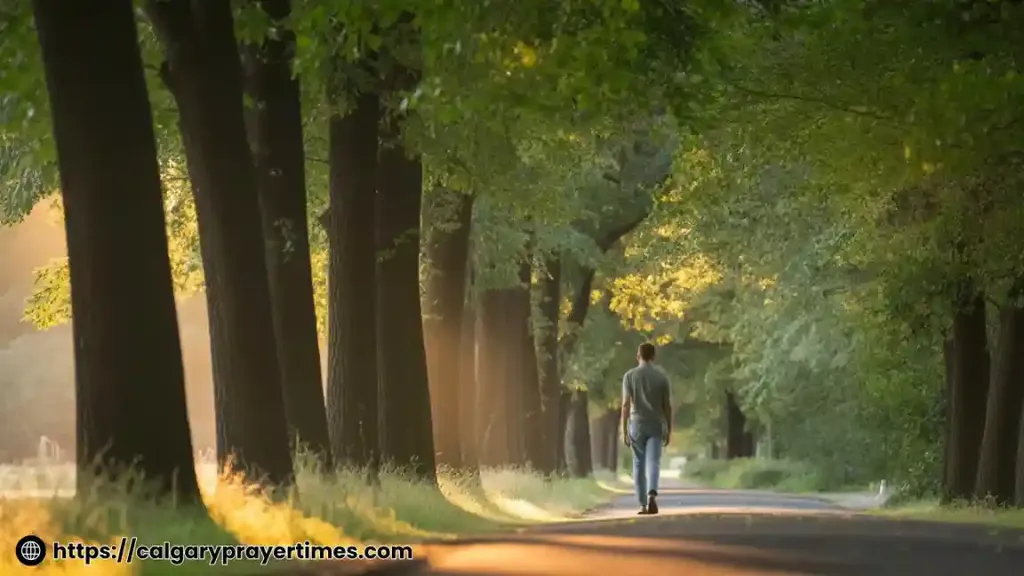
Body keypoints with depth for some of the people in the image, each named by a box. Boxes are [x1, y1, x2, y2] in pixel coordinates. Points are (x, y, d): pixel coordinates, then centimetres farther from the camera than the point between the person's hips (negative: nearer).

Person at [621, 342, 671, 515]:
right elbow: (667, 405, 1)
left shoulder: (630, 376, -3)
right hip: (656, 426, 0)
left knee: (639, 464, 11)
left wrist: (624, 431, -6)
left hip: (636, 425, 0)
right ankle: (652, 495, -31)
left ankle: (643, 505, 13)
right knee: (653, 462, -6)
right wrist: (669, 430, 9)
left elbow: (626, 404, -8)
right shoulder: (661, 376, 1)